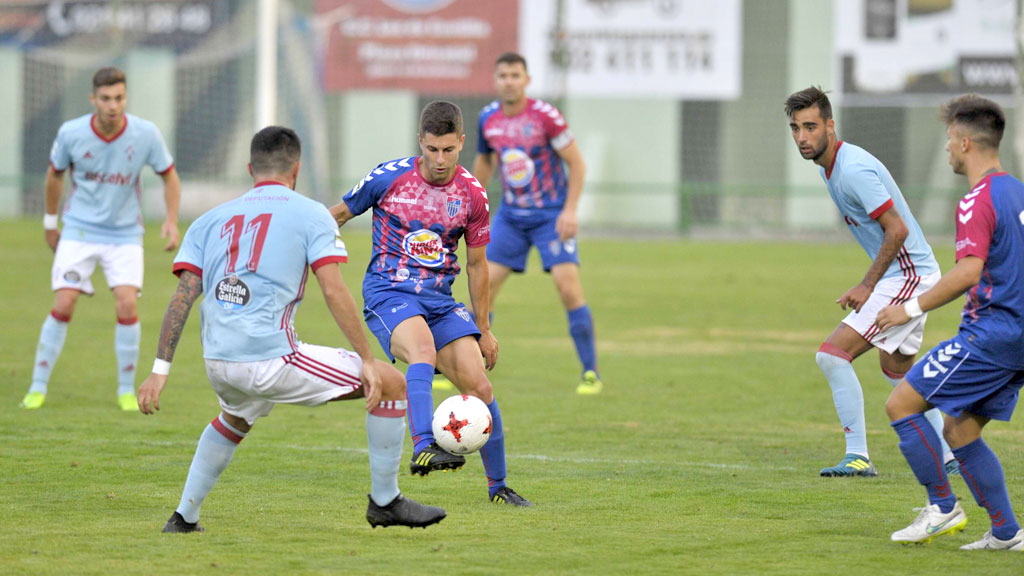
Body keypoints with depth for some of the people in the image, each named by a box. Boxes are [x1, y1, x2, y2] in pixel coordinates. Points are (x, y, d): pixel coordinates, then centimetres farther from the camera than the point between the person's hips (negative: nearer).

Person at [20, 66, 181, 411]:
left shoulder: (145, 134, -12)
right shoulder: (71, 134, -11)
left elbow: (169, 176, 4)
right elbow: (55, 174, 8)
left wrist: (171, 221, -8)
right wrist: (50, 222, 16)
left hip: (125, 233, 0)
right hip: (79, 231, 0)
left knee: (126, 305, -15)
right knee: (63, 306, -11)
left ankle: (127, 390, 2)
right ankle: (38, 387, 3)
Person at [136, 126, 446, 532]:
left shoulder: (211, 220, 17)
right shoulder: (311, 214, 5)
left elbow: (183, 295, 7)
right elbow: (333, 291, -7)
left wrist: (160, 370, 4)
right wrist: (367, 361, -6)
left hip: (218, 364, 6)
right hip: (273, 359, -6)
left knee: (236, 418, 40)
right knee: (392, 384, 7)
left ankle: (183, 517, 36)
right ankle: (384, 502, 13)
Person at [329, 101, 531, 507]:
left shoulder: (472, 194, 2)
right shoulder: (390, 177, -6)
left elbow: (476, 264, 13)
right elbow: (338, 215, 9)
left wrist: (483, 329, 17)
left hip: (440, 300, 4)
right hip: (388, 292, -4)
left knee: (480, 387, -7)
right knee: (424, 350, -36)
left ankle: (498, 486, 11)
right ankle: (424, 447, -51)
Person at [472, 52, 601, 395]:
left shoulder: (545, 116, -15)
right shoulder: (488, 119, -1)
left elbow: (576, 163, -10)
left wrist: (570, 210, -16)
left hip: (552, 215, -4)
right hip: (511, 215, 4)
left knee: (568, 287, -15)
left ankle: (590, 373, -5)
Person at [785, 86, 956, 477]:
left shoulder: (853, 170, -22)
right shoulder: (829, 167, 10)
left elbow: (898, 229, -25)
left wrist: (867, 286, -18)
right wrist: (870, 283, 18)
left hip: (907, 276, -11)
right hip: (911, 273, 11)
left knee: (832, 353, -16)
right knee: (897, 370, 25)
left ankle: (858, 457, -15)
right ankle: (952, 456, 32)